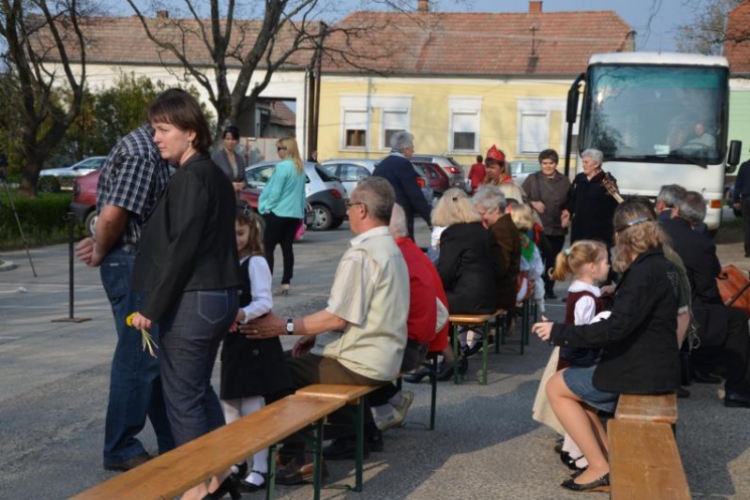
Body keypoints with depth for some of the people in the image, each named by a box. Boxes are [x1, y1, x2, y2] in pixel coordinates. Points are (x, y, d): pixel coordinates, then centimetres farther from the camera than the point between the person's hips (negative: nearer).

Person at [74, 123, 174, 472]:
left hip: (145, 266, 10)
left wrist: (101, 245, 4)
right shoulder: (141, 154, -18)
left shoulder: (149, 150, 15)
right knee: (138, 358, -2)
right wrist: (101, 253, -8)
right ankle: (120, 450, 10)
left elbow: (115, 216, 17)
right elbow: (113, 215, -24)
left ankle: (172, 442, 25)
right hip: (132, 265, -10)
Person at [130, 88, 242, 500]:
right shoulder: (214, 176, 13)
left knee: (182, 395, 1)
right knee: (199, 389, 19)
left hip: (192, 300, -10)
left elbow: (179, 249, -19)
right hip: (219, 295, 10)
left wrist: (151, 306, -14)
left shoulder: (190, 178, -15)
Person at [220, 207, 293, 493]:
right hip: (232, 341, 8)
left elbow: (264, 302, -20)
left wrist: (241, 315, -35)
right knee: (230, 405, 14)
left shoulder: (256, 262, -12)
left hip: (254, 341, -8)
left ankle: (259, 469, 2)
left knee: (253, 408, -5)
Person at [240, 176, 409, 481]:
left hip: (363, 365, -10)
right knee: (302, 359, 28)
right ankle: (363, 433, 27)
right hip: (383, 358, 10)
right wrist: (315, 335, 10)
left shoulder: (360, 255, -20)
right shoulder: (389, 248, 11)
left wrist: (286, 327, -17)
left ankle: (294, 459, 1)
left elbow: (338, 317, -23)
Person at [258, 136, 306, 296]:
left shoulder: (283, 166, -15)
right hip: (295, 213, 8)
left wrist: (266, 207, -5)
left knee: (268, 248, -3)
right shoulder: (300, 168, 11)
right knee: (287, 248, 9)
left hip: (277, 212, -8)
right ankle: (285, 283, 8)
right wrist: (301, 211, 20)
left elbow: (275, 191, -16)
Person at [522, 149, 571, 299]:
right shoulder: (532, 179, 2)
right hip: (538, 227, -2)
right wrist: (533, 203, -13)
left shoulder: (564, 181, 7)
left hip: (558, 228, 2)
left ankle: (549, 289, 17)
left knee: (553, 261, 7)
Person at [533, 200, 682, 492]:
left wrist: (558, 332, -21)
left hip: (641, 370, -10)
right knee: (572, 383, 20)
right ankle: (610, 459, 13)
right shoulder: (661, 266, 8)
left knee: (556, 387, 2)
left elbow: (615, 328, -27)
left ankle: (600, 469, 2)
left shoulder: (644, 273, -21)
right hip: (654, 365, 10)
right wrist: (618, 293, 34)